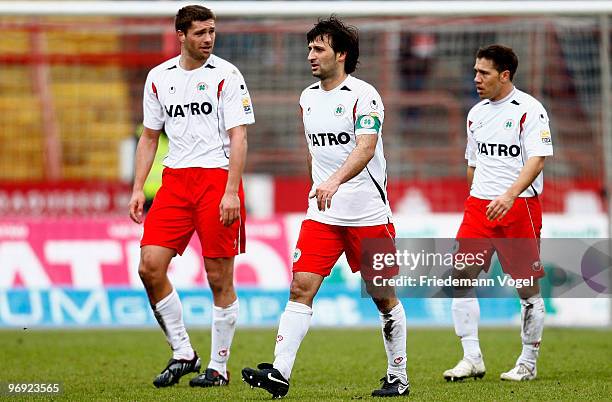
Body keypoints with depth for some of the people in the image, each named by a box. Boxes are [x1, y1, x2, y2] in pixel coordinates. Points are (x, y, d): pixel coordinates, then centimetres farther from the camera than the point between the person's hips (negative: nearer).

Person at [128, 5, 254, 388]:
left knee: (220, 278, -2)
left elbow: (238, 137, -8)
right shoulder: (159, 77, 10)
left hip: (218, 178, -4)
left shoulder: (226, 75, -4)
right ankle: (182, 353, 6)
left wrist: (231, 191, -17)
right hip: (175, 180, 4)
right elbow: (150, 136, 18)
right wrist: (138, 188, 9)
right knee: (150, 265, -8)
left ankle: (218, 367, 8)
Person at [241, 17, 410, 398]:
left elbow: (365, 148, -25)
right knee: (301, 287, -9)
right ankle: (280, 373, -16)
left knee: (384, 297, 5)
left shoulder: (363, 95, -11)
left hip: (369, 214, -5)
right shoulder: (308, 98, 10)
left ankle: (398, 377, 17)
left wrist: (335, 181, -40)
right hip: (321, 214, 5)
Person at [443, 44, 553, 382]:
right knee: (462, 276, -6)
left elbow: (537, 160, -16)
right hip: (479, 204, 6)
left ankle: (528, 364, 10)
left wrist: (509, 195, -28)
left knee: (527, 287, -1)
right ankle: (472, 359, -1)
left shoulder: (529, 109, -8)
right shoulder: (476, 113, 13)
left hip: (519, 205, -6)